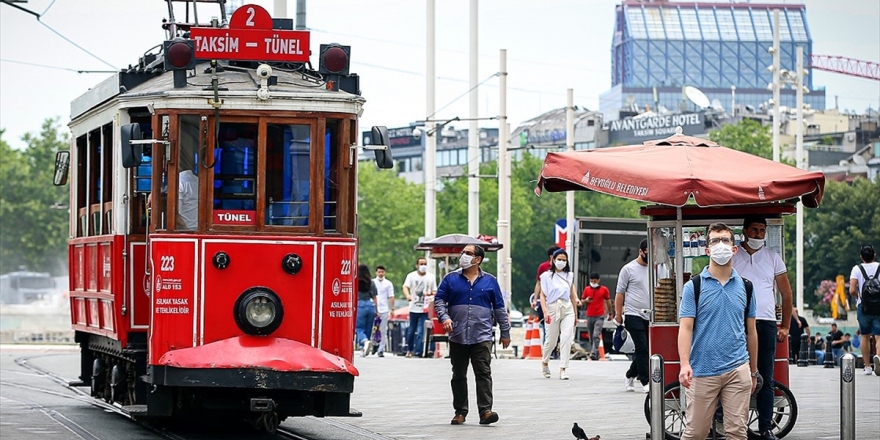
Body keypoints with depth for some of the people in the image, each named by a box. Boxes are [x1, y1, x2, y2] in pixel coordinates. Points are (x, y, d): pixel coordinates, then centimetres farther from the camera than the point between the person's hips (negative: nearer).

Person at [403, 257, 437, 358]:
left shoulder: (431, 277, 9)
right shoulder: (411, 276, 4)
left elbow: (435, 291, 15)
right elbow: (405, 287, -9)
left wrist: (432, 294, -9)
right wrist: (408, 295, -30)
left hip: (425, 309, 0)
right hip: (414, 308, 0)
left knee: (421, 332, -9)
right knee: (411, 330, 8)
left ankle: (418, 352, -9)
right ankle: (409, 350, 23)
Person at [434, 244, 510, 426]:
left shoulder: (490, 281, 9)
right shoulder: (451, 279, 9)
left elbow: (499, 308, 12)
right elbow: (439, 301, 6)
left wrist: (505, 333, 12)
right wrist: (444, 317, -13)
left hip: (482, 337, -1)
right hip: (458, 337, 2)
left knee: (484, 373, -11)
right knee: (458, 375, 7)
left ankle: (485, 411, -16)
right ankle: (460, 412, 15)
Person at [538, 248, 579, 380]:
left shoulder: (569, 276, 12)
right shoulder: (547, 276, 2)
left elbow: (572, 295, 17)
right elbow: (542, 295, -1)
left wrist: (576, 314, 18)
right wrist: (545, 312, -13)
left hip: (567, 309, 2)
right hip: (553, 308, -2)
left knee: (567, 338, -12)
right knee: (551, 340, 5)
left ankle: (562, 369, -12)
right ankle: (545, 362, 34)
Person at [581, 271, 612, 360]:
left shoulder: (604, 289, 2)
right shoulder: (587, 289, 9)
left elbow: (608, 302, 12)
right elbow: (582, 301, 16)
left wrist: (610, 313, 17)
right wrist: (586, 300, -7)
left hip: (600, 316, -4)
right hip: (589, 316, 4)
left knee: (596, 335, -18)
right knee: (591, 337, 6)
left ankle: (594, 353, -24)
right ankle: (596, 354, 17)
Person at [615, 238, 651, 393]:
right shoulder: (629, 269, -2)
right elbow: (620, 292, -1)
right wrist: (618, 313, -4)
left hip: (650, 316, 5)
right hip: (634, 315, -5)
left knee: (642, 351, 7)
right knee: (642, 348, -10)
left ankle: (630, 376, 24)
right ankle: (645, 382, -7)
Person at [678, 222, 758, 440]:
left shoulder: (744, 286, 10)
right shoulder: (694, 286, 0)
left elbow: (751, 331, 16)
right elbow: (685, 328, -7)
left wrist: (754, 371, 17)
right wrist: (685, 364, -21)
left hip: (737, 370, 2)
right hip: (702, 371, -2)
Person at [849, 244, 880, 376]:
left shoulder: (857, 269, -2)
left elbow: (852, 291, -12)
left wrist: (859, 297, 9)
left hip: (863, 306, 1)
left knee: (865, 336, 16)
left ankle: (867, 366, 19)